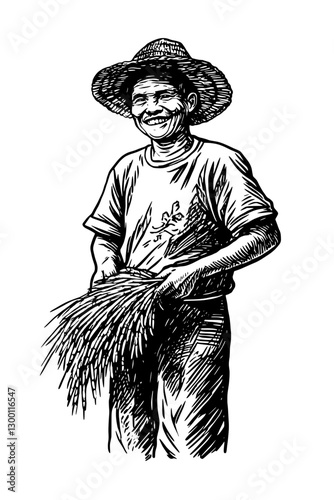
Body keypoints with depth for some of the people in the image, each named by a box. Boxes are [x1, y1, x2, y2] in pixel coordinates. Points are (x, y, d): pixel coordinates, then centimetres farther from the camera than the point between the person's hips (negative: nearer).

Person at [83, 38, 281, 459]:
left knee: (190, 448, -1)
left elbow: (265, 235, -11)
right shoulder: (127, 169, 9)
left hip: (197, 321, -5)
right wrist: (106, 265, -3)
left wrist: (196, 271, -19)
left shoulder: (218, 163, -8)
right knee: (133, 442, 14)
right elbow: (105, 234, 18)